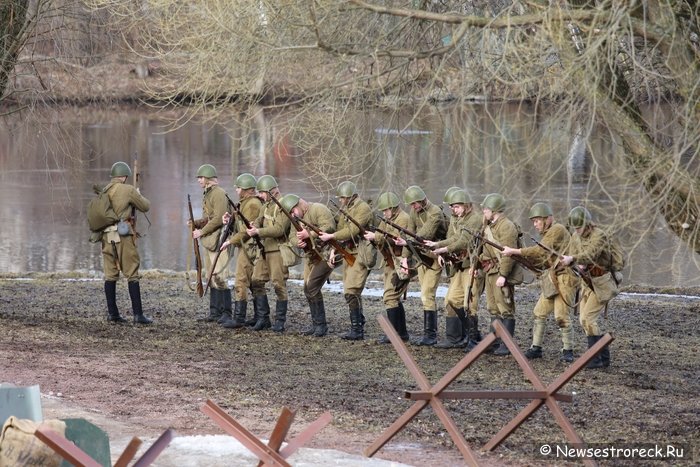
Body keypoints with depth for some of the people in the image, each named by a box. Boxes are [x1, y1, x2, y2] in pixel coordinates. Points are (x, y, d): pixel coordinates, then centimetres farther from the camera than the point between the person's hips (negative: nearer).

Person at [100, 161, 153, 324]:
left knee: (110, 274, 10)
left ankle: (112, 313, 11)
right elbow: (145, 207, 2)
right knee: (132, 275, -3)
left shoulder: (104, 191, 10)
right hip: (123, 235, -5)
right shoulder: (128, 190, -6)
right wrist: (139, 196, 24)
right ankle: (138, 314, -6)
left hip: (106, 235, 6)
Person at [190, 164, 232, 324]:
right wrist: (196, 223, 6)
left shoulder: (219, 194, -13)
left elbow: (218, 219, -20)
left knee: (220, 277, -12)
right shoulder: (207, 194, 18)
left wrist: (201, 232, -16)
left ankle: (226, 312, -10)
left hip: (219, 240, -10)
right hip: (209, 242, 10)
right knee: (211, 277, 10)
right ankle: (215, 311, 14)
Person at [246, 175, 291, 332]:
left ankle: (280, 321, 2)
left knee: (279, 284, -4)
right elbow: (259, 221, 13)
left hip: (278, 250, -8)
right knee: (257, 281, 5)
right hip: (264, 248, 8)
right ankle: (262, 318, 11)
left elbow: (279, 229, -20)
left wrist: (258, 232, -23)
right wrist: (253, 227, -10)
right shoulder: (265, 206, 16)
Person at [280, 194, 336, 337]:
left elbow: (329, 227, -23)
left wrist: (309, 234, -23)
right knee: (307, 290, 8)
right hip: (311, 256, 10)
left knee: (312, 288, -16)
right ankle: (316, 325, 18)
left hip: (325, 254, -10)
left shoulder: (318, 209, -12)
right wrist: (299, 242, -9)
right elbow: (295, 237, 15)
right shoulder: (298, 219, 17)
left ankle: (321, 325, -8)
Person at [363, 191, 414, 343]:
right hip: (390, 262, 10)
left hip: (400, 262, -10)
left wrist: (376, 236, -25)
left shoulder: (404, 219, -12)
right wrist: (372, 238, -11)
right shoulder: (387, 219, 16)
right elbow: (381, 239, 11)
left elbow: (396, 238, -23)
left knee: (390, 297, -14)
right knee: (394, 297, 14)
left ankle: (394, 332, -13)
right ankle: (401, 332, 21)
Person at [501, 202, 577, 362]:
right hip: (552, 281, 10)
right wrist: (522, 257, 3)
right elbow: (543, 261, 17)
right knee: (539, 313, 7)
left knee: (561, 316, -10)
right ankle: (536, 348, 14)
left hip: (564, 279, -10)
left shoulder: (558, 230, -11)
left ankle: (568, 351, 0)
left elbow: (540, 250, -21)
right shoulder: (547, 234, 18)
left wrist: (515, 251, -20)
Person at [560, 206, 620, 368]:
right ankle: (604, 356, 16)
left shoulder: (599, 236, -18)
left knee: (588, 318, -16)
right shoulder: (576, 237, 7)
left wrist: (572, 259, -48)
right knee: (584, 319, 7)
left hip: (602, 283, -9)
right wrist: (579, 265, -14)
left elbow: (591, 254, -33)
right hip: (587, 281, 9)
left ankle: (595, 359, -12)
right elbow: (572, 255, 8)